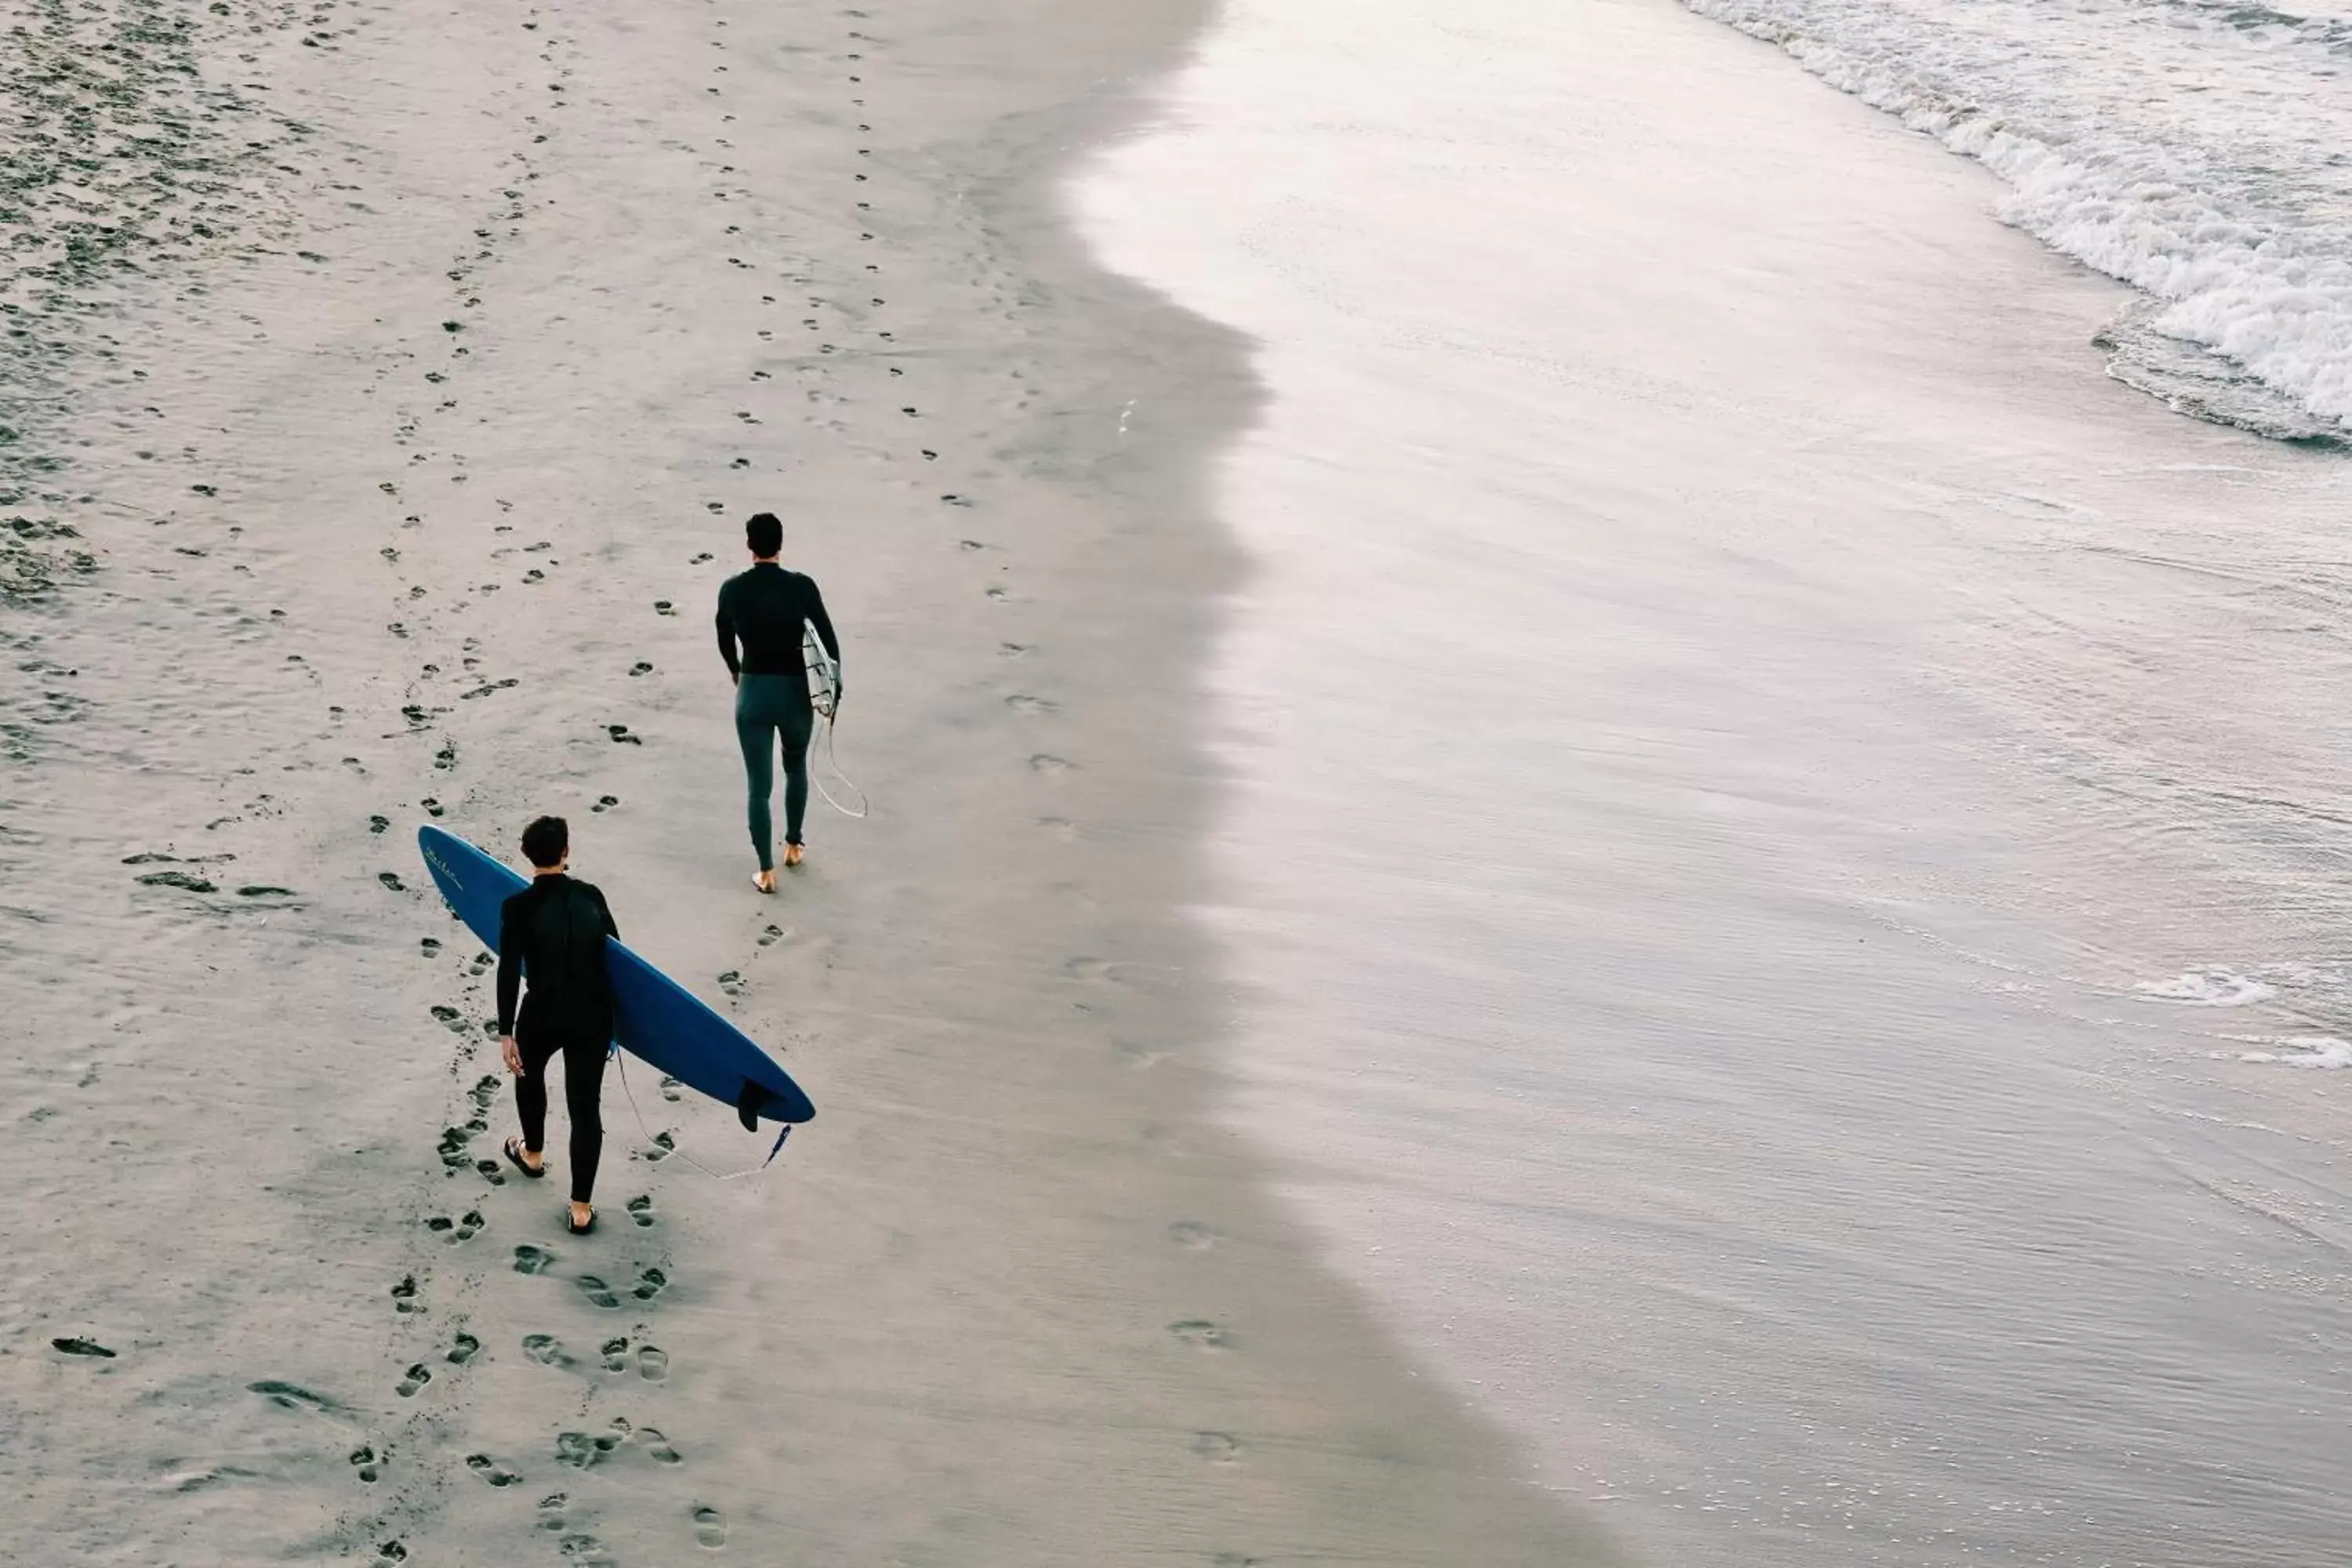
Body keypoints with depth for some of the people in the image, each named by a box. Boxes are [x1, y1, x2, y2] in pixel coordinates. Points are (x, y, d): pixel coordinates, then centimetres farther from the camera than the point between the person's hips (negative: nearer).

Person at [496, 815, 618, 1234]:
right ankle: (581, 1208, 9)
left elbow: (509, 972, -16)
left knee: (529, 1073, 31)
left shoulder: (519, 907, -12)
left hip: (543, 1015, -2)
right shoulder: (590, 896, -2)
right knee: (585, 1106, 7)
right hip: (593, 1017, 2)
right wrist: (617, 1015, 20)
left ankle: (532, 1154, 52)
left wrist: (505, 1033, -14)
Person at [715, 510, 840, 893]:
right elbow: (828, 638, -7)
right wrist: (834, 683, 9)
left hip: (753, 692, 0)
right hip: (795, 691, 0)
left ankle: (766, 872, 11)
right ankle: (793, 846, 38)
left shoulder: (732, 590, -8)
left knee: (759, 786, 8)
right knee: (796, 767, 27)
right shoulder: (801, 587, -13)